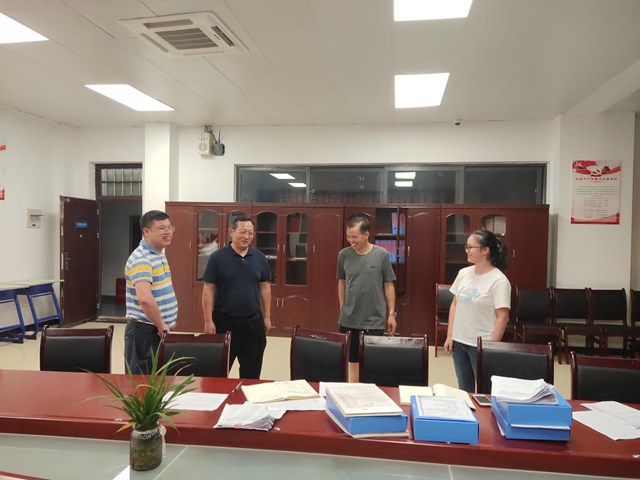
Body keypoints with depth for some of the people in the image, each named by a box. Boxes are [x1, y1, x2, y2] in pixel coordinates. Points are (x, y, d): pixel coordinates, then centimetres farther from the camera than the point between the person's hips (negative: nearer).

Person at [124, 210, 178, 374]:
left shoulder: (159, 255, 11)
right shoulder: (141, 259, -21)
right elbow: (145, 299, -34)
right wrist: (161, 326, -22)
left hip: (159, 329, 9)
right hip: (145, 330, -9)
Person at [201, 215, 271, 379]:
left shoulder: (260, 258, 3)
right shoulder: (217, 257, -7)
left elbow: (265, 287, 8)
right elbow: (208, 290, -7)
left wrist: (267, 317, 6)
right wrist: (208, 321, -10)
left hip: (253, 321, 3)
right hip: (224, 321, -3)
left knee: (251, 370, 15)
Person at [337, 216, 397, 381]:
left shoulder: (382, 255, -7)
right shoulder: (344, 255, -1)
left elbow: (389, 285, 0)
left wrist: (391, 313, 0)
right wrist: (342, 309, 10)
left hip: (375, 320, -2)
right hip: (349, 319, 2)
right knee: (353, 360, 14)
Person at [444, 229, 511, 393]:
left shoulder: (499, 280, -15)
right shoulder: (463, 273, 3)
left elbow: (502, 317, -16)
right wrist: (449, 336, 7)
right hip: (459, 341, 6)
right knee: (464, 391, 18)